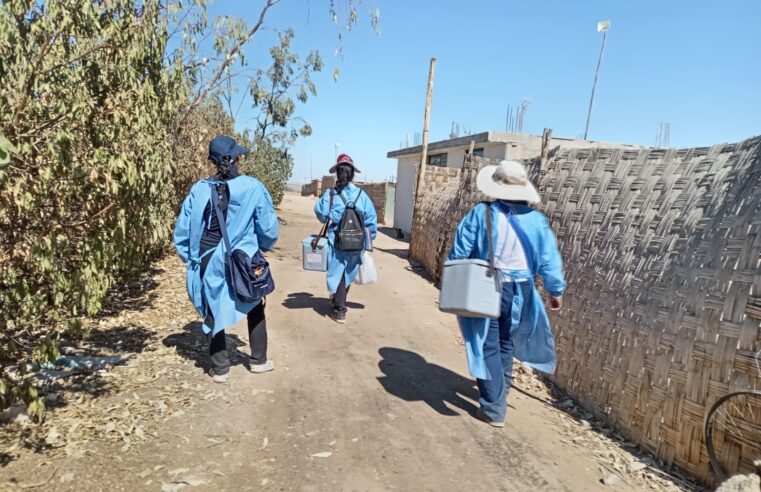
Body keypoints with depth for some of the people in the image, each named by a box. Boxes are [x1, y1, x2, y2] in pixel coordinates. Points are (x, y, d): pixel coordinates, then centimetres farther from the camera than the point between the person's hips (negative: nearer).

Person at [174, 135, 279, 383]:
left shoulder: (200, 189, -5)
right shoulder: (253, 187, -12)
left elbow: (182, 230, 1)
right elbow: (268, 227, -5)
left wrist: (191, 258, 15)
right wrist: (263, 247, 15)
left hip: (209, 262, 2)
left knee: (214, 312, 17)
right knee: (255, 309, 21)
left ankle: (220, 368, 26)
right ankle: (259, 360, 31)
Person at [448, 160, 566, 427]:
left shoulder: (481, 213, -10)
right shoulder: (536, 219, -3)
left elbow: (459, 252, -8)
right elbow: (549, 259, 2)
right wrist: (556, 291, 15)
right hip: (519, 291, 4)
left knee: (488, 347, 6)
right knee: (506, 343, 23)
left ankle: (494, 408, 9)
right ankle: (499, 393, 41)